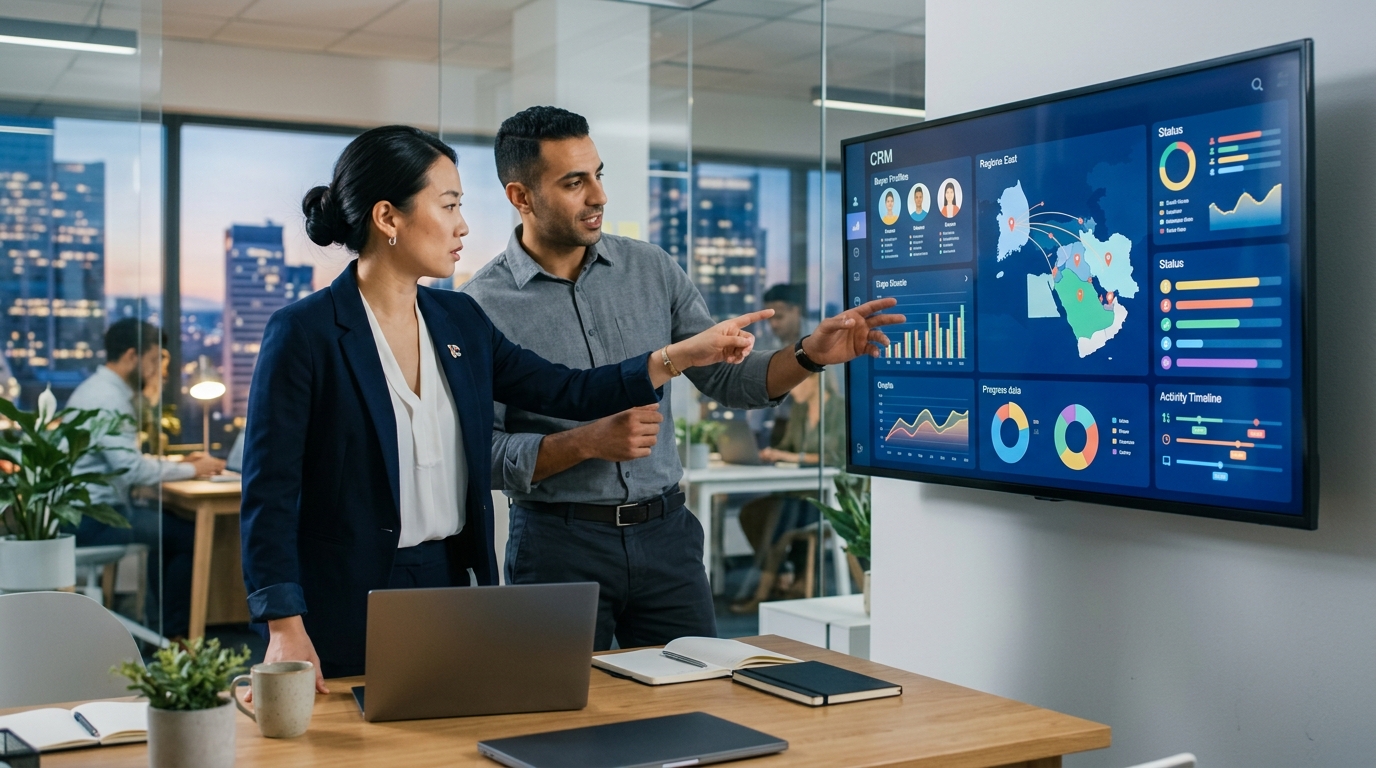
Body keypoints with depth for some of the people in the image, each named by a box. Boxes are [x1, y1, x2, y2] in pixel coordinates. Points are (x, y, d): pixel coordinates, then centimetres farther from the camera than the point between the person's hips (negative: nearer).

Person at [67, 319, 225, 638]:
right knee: (190, 534, -10)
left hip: (83, 512, 11)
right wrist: (192, 470, -12)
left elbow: (125, 458, 19)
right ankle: (170, 633, 2)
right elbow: (133, 469, -24)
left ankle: (155, 621, 17)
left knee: (171, 526, 16)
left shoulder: (98, 389, 14)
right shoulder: (109, 398, -19)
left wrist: (180, 463, 9)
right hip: (94, 519, -11)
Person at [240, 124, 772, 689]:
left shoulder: (459, 320, 7)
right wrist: (286, 631, -17)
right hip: (349, 608, -5)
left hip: (455, 581, 6)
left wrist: (685, 354, 6)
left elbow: (566, 392, 11)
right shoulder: (303, 333, -12)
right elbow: (269, 493, -12)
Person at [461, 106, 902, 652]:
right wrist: (587, 443, -22)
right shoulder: (484, 305, -8)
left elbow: (725, 377, 5)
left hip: (665, 531, 4)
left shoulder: (651, 269, 4)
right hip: (559, 544, -3)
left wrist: (809, 355, -11)